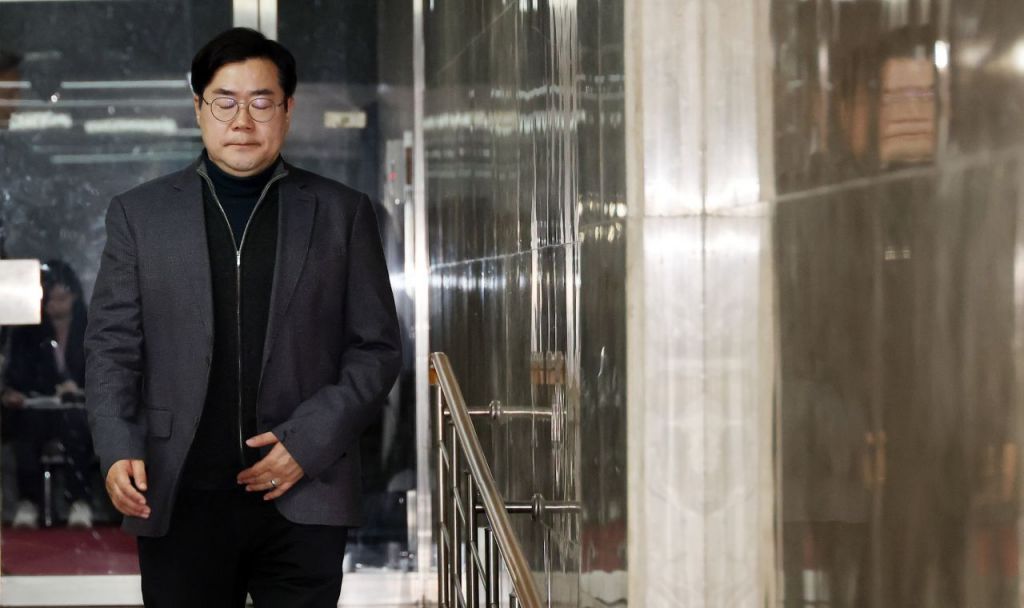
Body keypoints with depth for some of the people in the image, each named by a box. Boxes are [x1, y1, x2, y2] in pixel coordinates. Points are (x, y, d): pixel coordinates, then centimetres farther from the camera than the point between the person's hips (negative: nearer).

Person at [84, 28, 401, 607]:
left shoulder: (343, 213, 7)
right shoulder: (139, 213, 9)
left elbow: (377, 348, 6)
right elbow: (112, 347, 6)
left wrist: (310, 440, -8)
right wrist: (118, 449, -10)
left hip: (303, 497, 0)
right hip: (180, 499, 0)